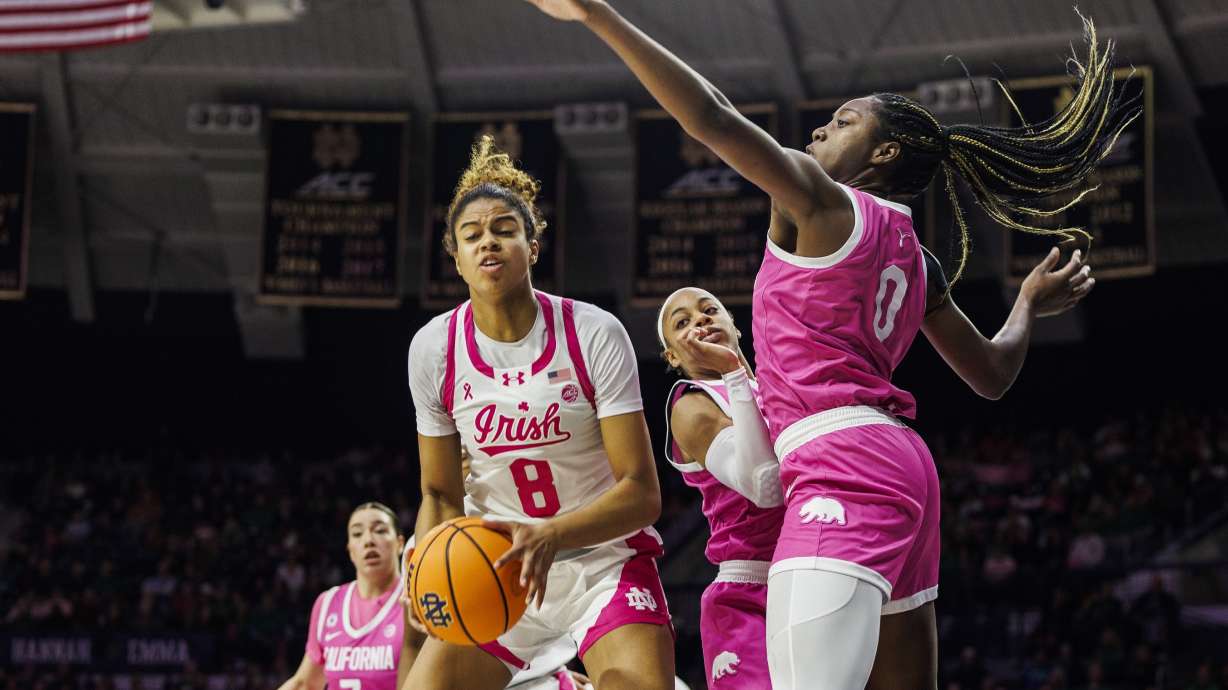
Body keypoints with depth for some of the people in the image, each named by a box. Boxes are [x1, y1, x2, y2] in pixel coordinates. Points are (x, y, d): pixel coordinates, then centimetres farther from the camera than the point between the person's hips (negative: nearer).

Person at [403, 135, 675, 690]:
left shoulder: (594, 335, -14)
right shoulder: (433, 348, -5)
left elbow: (641, 492, -17)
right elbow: (440, 493, 5)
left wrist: (551, 536, -34)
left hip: (605, 557, -3)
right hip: (495, 566, 3)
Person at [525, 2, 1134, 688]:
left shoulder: (824, 204, -2)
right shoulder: (915, 257, 20)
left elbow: (712, 117, -14)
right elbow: (993, 375, 26)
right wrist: (1030, 304, 46)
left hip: (845, 467, -10)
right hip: (902, 464, 10)